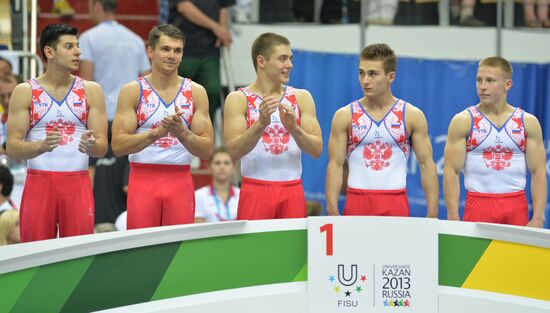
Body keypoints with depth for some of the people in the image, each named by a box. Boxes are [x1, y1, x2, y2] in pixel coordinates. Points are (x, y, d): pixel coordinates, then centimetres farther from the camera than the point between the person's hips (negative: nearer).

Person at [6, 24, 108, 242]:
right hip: (39, 181, -1)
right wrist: (42, 146, -23)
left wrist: (91, 145, -19)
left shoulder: (91, 91, 7)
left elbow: (102, 147, 4)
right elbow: (12, 148, -4)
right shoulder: (25, 92, 2)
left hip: (78, 183, 1)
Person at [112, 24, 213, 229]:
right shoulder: (132, 91, 1)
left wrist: (182, 133, -18)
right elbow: (118, 146, -8)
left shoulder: (196, 92, 6)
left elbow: (207, 150, 2)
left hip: (180, 180, 2)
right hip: (143, 179, -2)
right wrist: (157, 132, -21)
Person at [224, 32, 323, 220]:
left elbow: (317, 150, 3)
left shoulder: (302, 98, 9)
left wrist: (293, 128, -14)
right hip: (255, 190, -3)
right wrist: (261, 123, -23)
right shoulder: (238, 99, 0)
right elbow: (234, 151, -10)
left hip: (293, 191, 3)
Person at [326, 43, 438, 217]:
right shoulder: (345, 116, 4)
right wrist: (332, 211, -10)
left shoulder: (412, 116, 4)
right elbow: (335, 165, 1)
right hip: (357, 204, 0)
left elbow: (426, 164, 3)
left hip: (397, 205, 0)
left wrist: (432, 215, -5)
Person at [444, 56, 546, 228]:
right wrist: (453, 218, -13)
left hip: (517, 207, 2)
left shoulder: (528, 122, 6)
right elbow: (451, 172, -4)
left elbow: (539, 172, 3)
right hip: (478, 206, -2)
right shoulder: (463, 121, 1)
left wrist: (538, 218, -7)